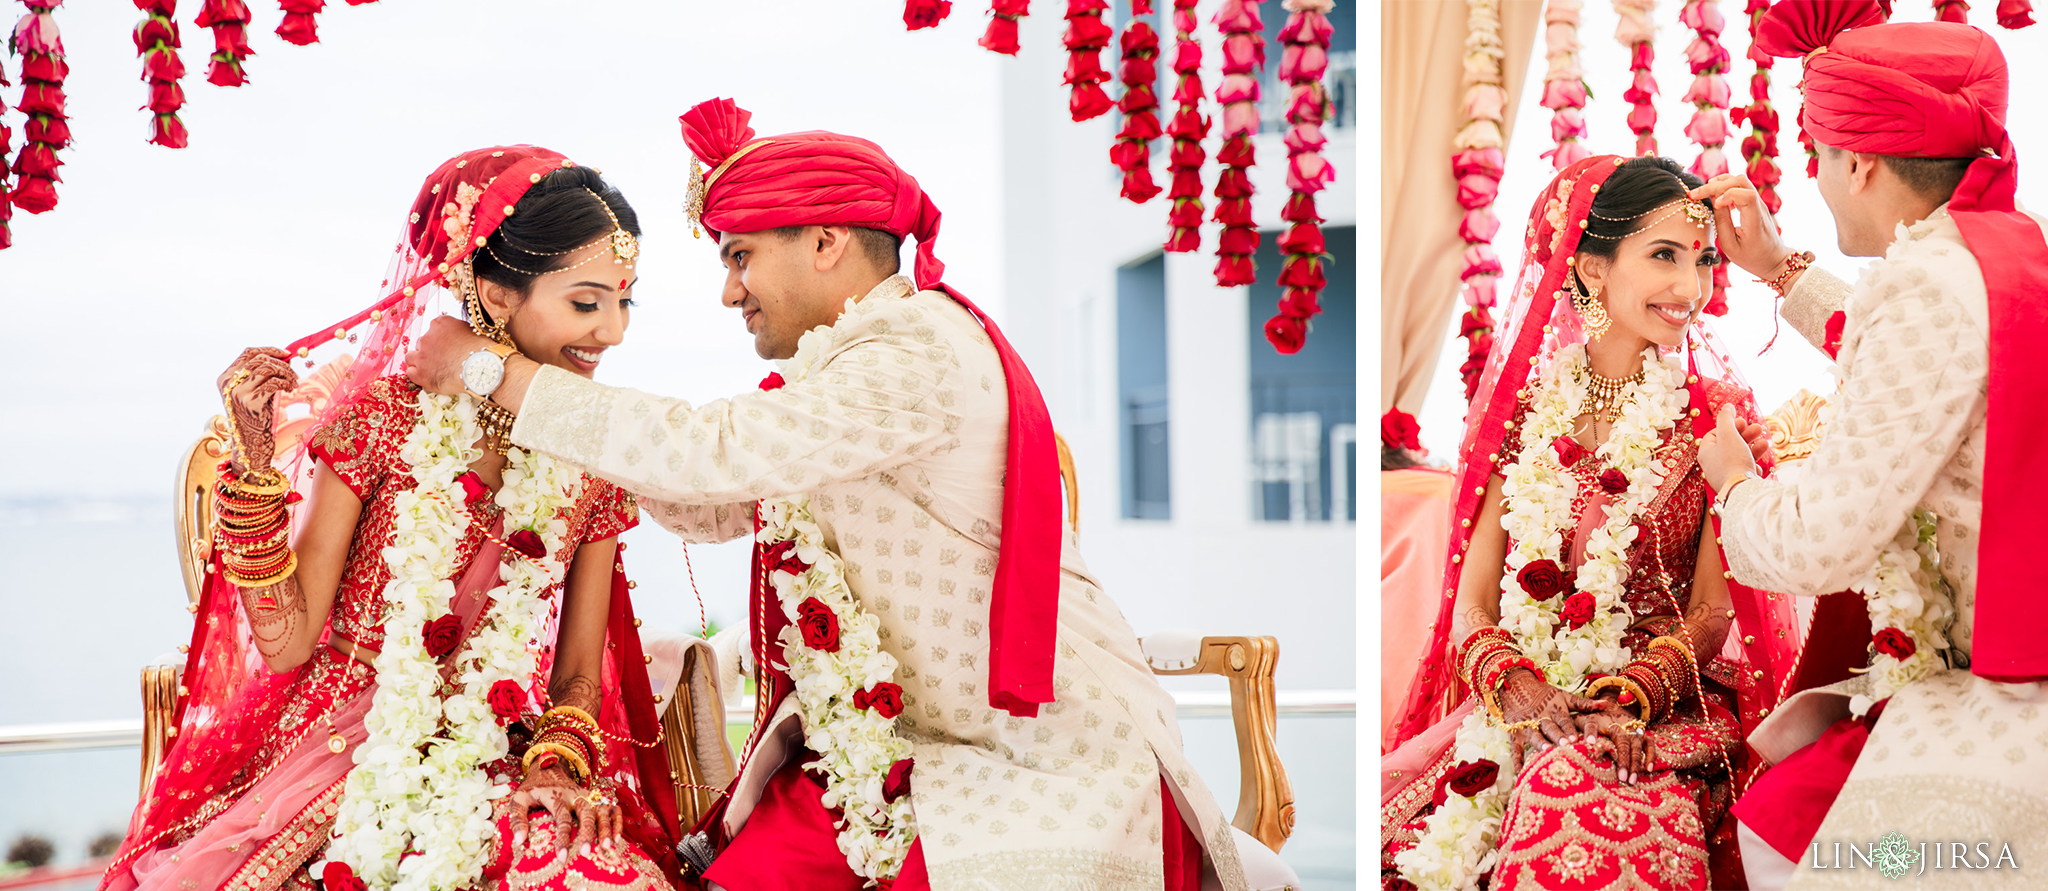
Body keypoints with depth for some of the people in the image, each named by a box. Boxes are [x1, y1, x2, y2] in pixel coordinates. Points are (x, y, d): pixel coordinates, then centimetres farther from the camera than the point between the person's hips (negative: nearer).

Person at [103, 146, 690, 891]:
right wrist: (256, 460, -15)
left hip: (498, 765, 2)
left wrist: (558, 762, -10)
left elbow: (579, 672, 11)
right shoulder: (383, 423, -5)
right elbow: (287, 642, -7)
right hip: (349, 742, -2)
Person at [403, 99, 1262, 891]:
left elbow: (709, 452, -24)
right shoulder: (839, 363, 13)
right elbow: (709, 507, 21)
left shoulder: (921, 354, -17)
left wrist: (500, 374, -16)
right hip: (887, 749, 8)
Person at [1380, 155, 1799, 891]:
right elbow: (1472, 604, 5)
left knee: (1569, 792, -36)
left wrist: (1630, 699, -19)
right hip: (1515, 710, 2)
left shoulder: (1715, 416, 4)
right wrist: (1523, 693, -16)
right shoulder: (1525, 412, 8)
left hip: (1666, 706, -2)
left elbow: (1712, 611, 0)